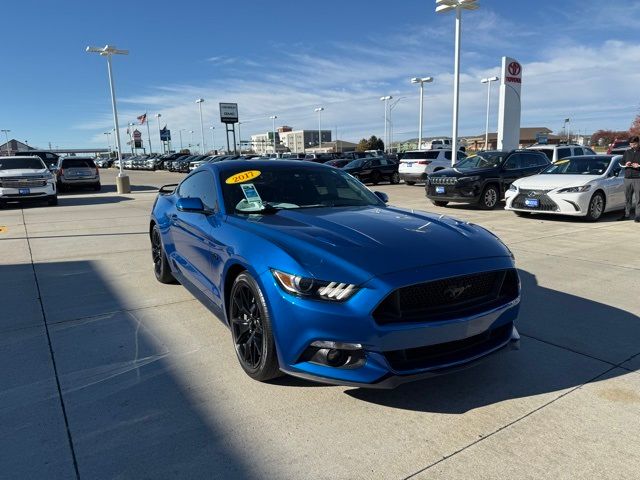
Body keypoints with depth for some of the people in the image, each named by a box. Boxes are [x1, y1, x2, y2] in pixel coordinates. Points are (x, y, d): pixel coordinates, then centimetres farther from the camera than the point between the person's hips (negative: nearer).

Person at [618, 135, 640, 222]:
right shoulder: (627, 152, 15)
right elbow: (621, 163, 20)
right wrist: (625, 165, -1)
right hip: (627, 178, 4)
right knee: (627, 198, 10)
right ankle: (627, 214, 19)